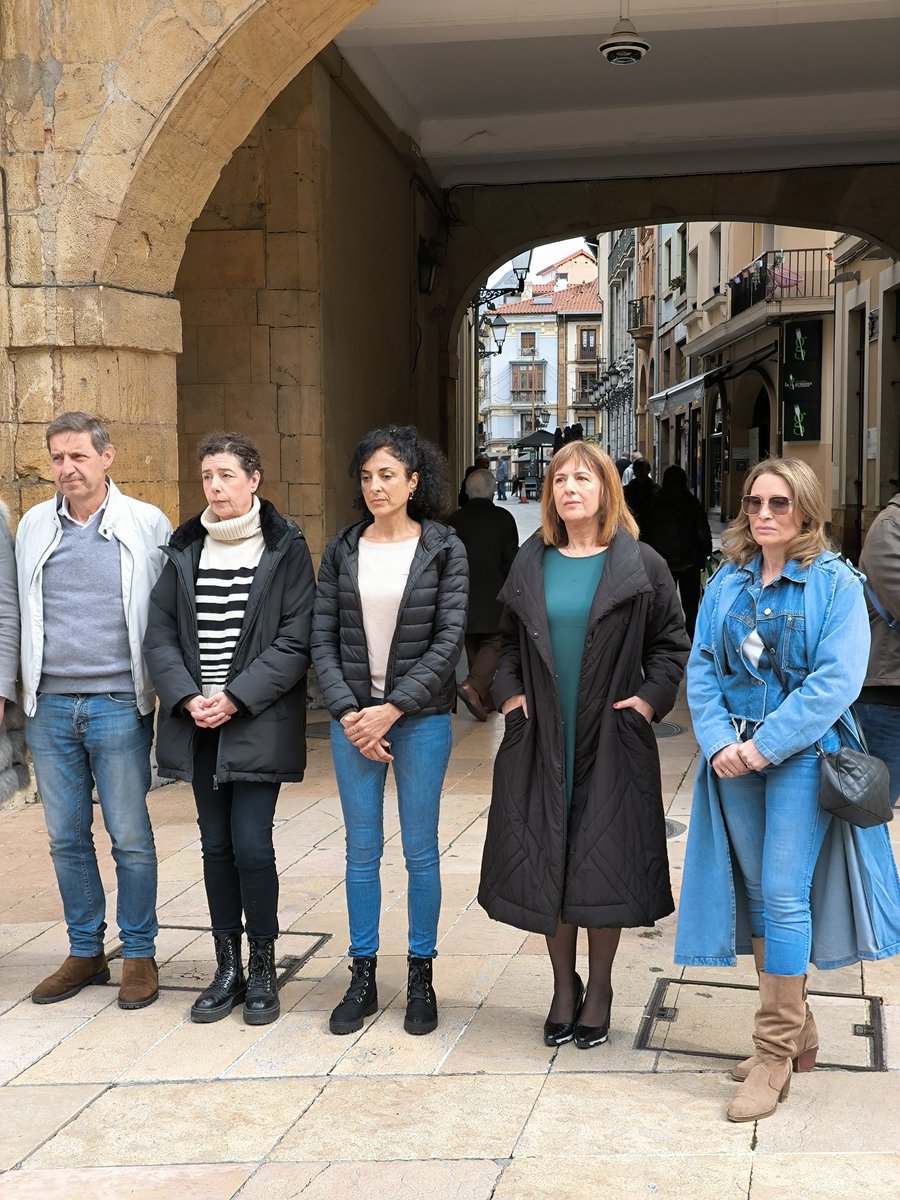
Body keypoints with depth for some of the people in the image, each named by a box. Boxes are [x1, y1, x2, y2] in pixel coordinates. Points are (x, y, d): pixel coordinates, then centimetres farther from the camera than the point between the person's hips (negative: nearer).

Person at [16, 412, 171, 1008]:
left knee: (131, 836, 3)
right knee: (67, 838, 10)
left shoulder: (148, 525, -1)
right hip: (50, 707, 4)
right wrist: (23, 692, 10)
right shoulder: (33, 526, 9)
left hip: (118, 705, -3)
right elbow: (20, 614, 14)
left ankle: (140, 955, 15)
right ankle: (85, 953, 23)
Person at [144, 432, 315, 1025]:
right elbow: (160, 634, 5)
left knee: (251, 846, -6)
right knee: (216, 847, 9)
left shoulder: (285, 548, -3)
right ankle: (228, 969, 22)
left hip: (259, 723, -4)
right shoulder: (185, 549, 8)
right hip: (198, 723, 4)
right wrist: (187, 697, -9)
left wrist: (235, 698, -15)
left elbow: (295, 641, -9)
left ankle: (263, 970, 13)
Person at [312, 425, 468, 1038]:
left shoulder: (444, 550, -3)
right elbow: (323, 640, 3)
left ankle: (422, 978, 20)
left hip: (421, 716, -2)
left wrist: (393, 708, -14)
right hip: (353, 717, 3)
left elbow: (449, 640, -8)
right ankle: (363, 977, 21)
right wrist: (347, 712, -9)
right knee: (362, 850, 9)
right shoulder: (342, 551, 5)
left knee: (420, 850, 6)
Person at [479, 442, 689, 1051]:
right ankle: (563, 986, 25)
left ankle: (599, 990, 22)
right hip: (541, 740, 3)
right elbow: (509, 641, 17)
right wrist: (508, 691, 2)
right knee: (545, 862, 6)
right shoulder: (531, 565, 8)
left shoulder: (641, 566, -1)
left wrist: (650, 698, -8)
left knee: (604, 865, 3)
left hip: (611, 742, -2)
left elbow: (671, 644, 4)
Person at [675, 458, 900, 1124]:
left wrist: (763, 746, -18)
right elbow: (701, 667, 5)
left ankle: (776, 1054, 5)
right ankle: (798, 1030, 27)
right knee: (755, 892, 10)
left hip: (803, 754, -5)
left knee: (784, 894, -7)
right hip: (735, 760, 5)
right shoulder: (727, 583, 9)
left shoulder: (836, 583, -5)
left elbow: (836, 681, -14)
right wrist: (718, 741, -11)